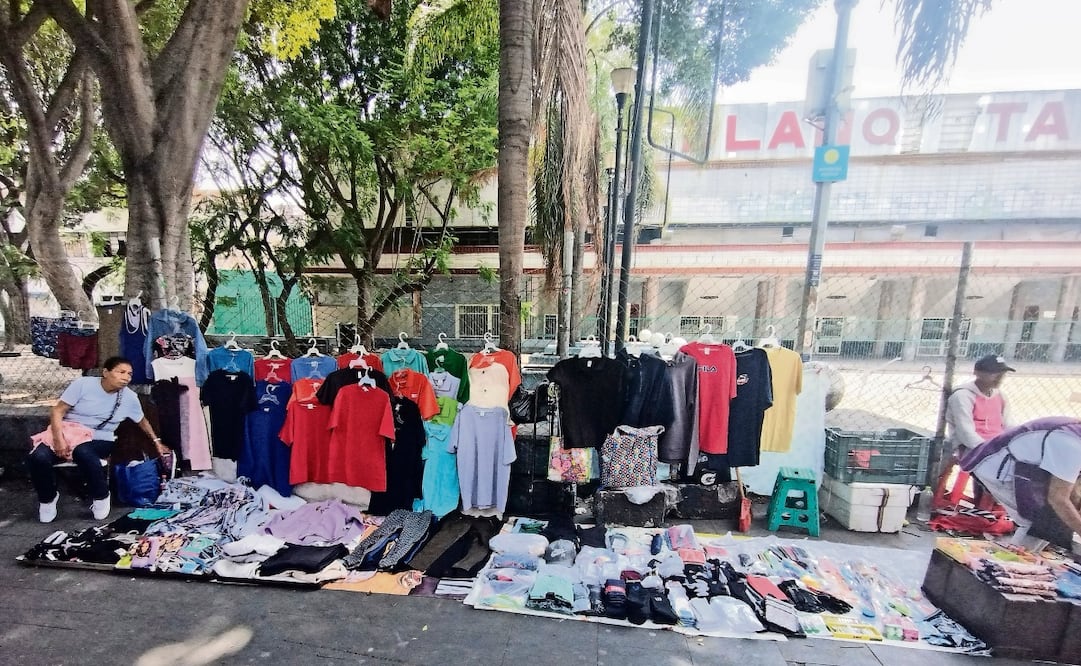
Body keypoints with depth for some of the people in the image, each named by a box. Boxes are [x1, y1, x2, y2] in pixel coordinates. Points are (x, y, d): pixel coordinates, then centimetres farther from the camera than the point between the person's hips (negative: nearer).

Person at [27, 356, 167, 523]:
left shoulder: (130, 397, -1)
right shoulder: (83, 384, -9)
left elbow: (142, 421, 14)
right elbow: (57, 411, -8)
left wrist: (156, 441, 15)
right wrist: (59, 438, -22)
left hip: (99, 439, -1)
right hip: (67, 432, 1)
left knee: (83, 452, -35)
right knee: (37, 457, -28)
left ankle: (101, 496, -13)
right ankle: (47, 498, 3)